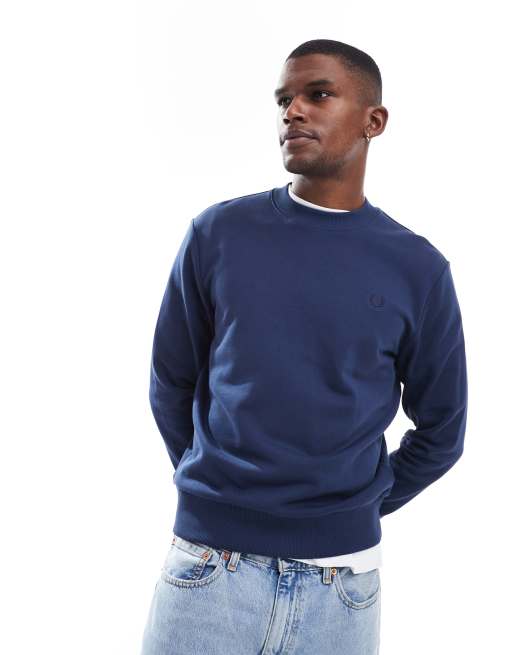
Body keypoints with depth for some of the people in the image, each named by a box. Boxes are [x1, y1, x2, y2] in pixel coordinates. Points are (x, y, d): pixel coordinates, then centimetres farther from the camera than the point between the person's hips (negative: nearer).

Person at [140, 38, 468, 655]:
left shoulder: (418, 268, -2)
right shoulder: (217, 233, -2)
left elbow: (440, 431, 7)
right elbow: (171, 386, 7)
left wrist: (360, 505, 7)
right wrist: (214, 488, 10)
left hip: (342, 573, 1)